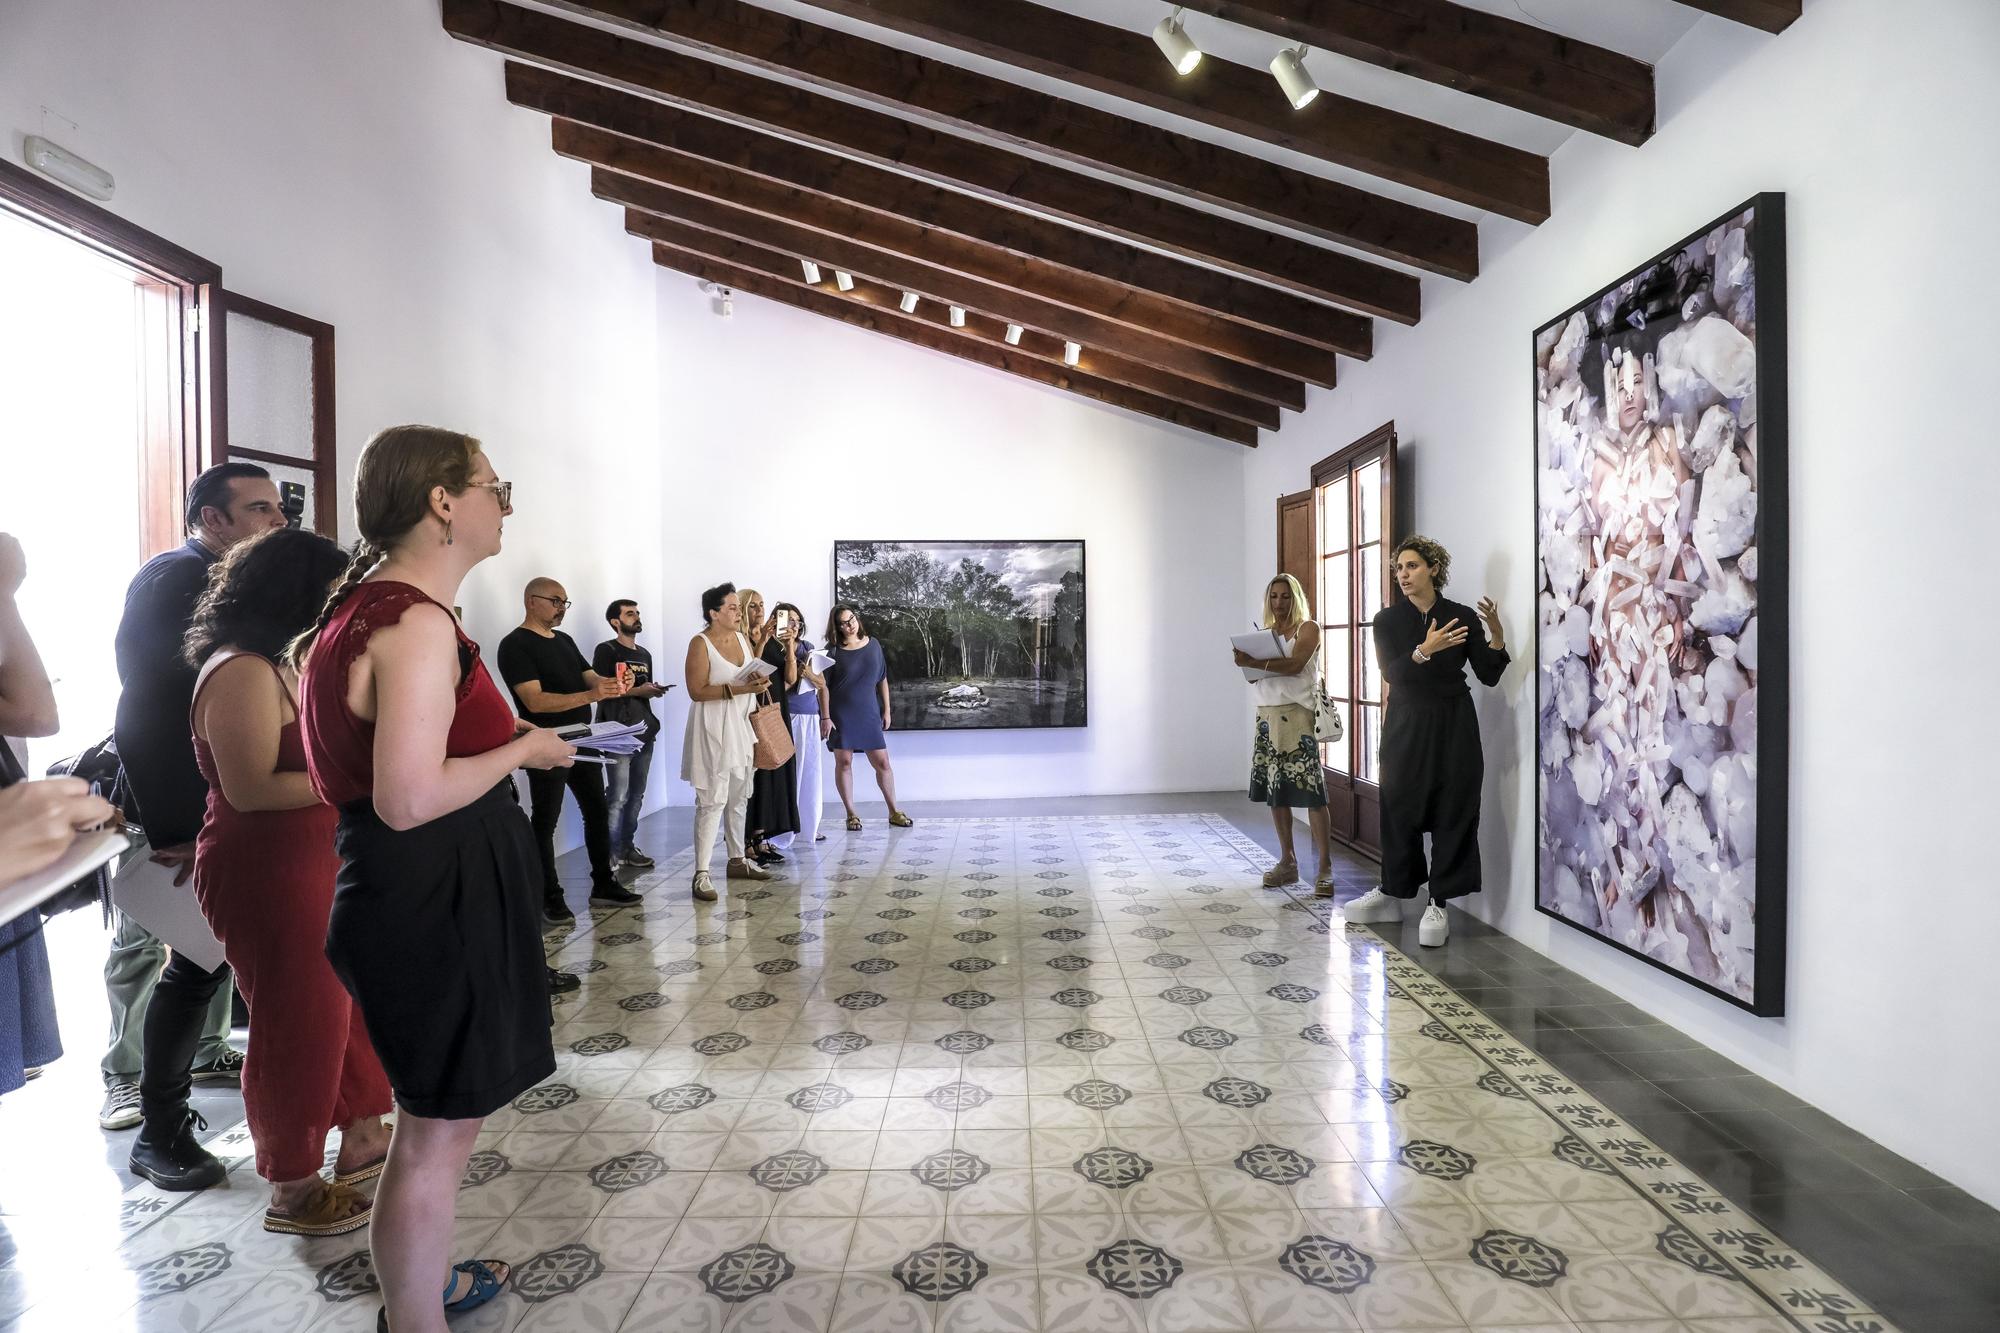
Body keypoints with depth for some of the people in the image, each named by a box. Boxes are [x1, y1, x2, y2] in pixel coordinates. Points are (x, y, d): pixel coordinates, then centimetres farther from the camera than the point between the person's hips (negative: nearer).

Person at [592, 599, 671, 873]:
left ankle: (627, 847, 18)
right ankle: (610, 854, -2)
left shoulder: (645, 654, 19)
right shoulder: (606, 650, -4)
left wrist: (655, 691, 5)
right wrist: (637, 690, -16)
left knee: (636, 795, 10)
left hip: (644, 731, 8)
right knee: (618, 796, -9)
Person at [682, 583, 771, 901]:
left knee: (739, 797, 15)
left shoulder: (742, 638, 10)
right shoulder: (700, 643, -11)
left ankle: (737, 860, 27)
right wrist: (737, 688, -23)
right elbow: (696, 691, -18)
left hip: (741, 728, 7)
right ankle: (701, 875, -5)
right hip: (713, 731, -7)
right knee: (712, 801, -9)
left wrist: (758, 683, 5)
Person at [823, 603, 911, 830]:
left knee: (882, 762, 3)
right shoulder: (833, 650, -4)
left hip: (868, 713, 2)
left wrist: (886, 710, 9)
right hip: (841, 715, -2)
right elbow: (824, 686, -4)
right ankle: (851, 814, 15)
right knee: (844, 762, 3)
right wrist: (825, 717, -10)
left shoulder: (873, 645, 5)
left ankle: (893, 811, 15)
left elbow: (882, 680, 11)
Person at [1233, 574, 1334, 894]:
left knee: (1310, 791, -10)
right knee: (1275, 789, 6)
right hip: (1267, 715, 6)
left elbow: (1295, 664, -16)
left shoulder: (1308, 628, 0)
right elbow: (1255, 675, 11)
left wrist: (1253, 662, -22)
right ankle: (1287, 861, 16)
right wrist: (1246, 662, -10)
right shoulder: (1264, 633, 17)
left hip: (1298, 715, -6)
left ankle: (1325, 866, -5)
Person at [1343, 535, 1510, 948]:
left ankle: (1438, 904, 10)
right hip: (1406, 724, 1)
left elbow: (1489, 676, -1)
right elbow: (1392, 672, -12)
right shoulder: (1388, 619, 1)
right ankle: (1392, 892, 21)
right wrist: (1425, 650, -28)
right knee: (1399, 808, 5)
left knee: (1452, 811, 0)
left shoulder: (1463, 617, 1)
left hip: (1453, 726, 0)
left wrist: (1496, 634, -15)